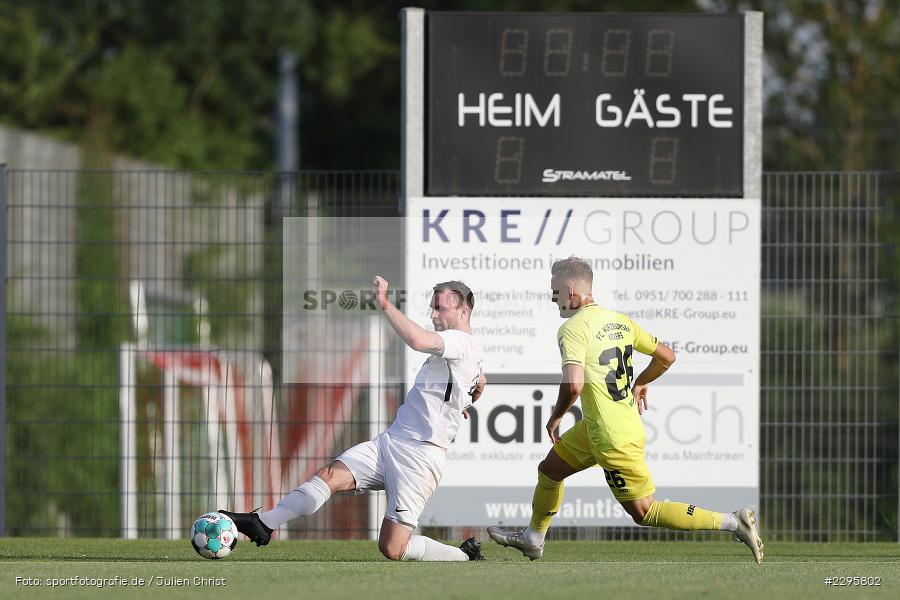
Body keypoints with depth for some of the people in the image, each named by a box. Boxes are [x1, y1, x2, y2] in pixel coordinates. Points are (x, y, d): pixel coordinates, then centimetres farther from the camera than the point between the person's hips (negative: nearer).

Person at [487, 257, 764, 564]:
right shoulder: (620, 320, 6)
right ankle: (533, 539, 43)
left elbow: (573, 385, -32)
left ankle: (733, 522, -6)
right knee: (548, 470, 23)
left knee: (644, 512, -1)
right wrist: (640, 383, 29)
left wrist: (555, 417, -13)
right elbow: (666, 356, 12)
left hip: (614, 440, -9)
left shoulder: (573, 328, -19)